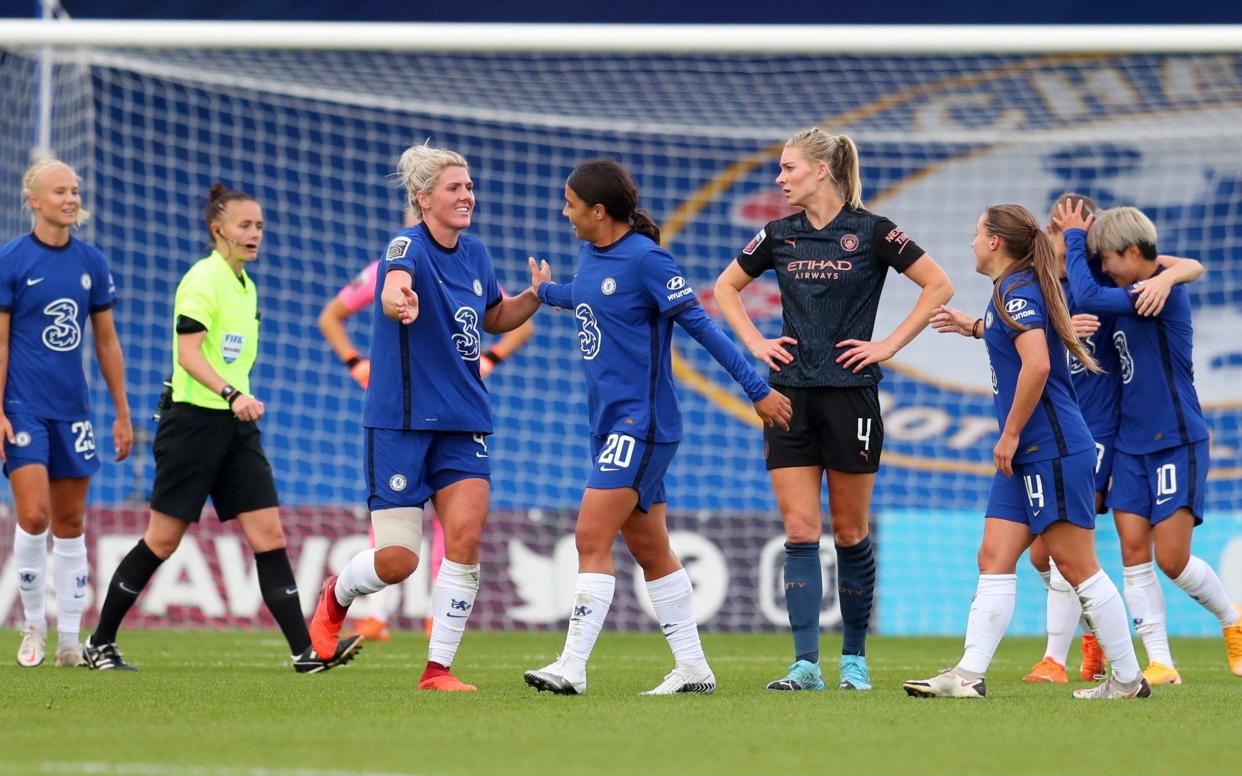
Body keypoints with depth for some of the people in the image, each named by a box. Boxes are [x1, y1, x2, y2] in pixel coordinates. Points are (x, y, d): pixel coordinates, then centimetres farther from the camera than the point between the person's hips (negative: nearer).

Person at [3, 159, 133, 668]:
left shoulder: (91, 262, 8)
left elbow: (106, 341, 14)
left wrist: (122, 414, 13)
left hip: (72, 411, 4)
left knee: (71, 524, 6)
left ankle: (69, 641, 11)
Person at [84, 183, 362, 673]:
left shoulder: (246, 286, 15)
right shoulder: (203, 279, -11)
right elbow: (188, 353, -21)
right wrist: (231, 395, -33)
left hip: (235, 427, 7)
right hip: (193, 420, -7)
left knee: (269, 535, -3)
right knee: (163, 541, -1)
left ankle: (305, 652, -8)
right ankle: (100, 644, 12)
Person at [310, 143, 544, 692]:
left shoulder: (475, 254, 8)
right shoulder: (408, 247, -14)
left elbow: (495, 318, 26)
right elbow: (394, 289, -38)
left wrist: (535, 297, 6)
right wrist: (399, 300, -62)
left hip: (463, 422, 6)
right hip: (400, 421, -6)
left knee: (466, 538, -12)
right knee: (398, 560, -7)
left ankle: (438, 668, -2)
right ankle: (337, 596, 28)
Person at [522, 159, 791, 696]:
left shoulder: (645, 259, -16)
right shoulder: (590, 255, 9)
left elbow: (700, 325, -14)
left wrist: (757, 390, -13)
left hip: (641, 423, -9)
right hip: (610, 423, 9)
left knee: (592, 539, -15)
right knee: (649, 551, 11)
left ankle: (573, 667, -17)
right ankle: (692, 668, 17)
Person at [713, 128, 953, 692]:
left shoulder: (871, 232, -5)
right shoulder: (779, 237, 7)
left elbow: (938, 286, -2)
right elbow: (725, 287, 22)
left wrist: (890, 345, -6)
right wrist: (754, 342, 9)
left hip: (851, 395, -3)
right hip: (790, 397, 3)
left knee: (850, 532, 4)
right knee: (800, 532, -4)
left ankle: (854, 659, 16)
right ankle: (805, 664, -7)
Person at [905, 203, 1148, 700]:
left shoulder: (1017, 290, -14)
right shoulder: (1010, 291, 15)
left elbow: (1037, 364, -26)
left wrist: (1010, 434, -19)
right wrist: (975, 327, 34)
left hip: (1053, 450, -10)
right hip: (1026, 455, 10)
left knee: (1077, 567, -5)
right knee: (994, 560, 4)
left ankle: (1129, 679, 1)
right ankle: (969, 676, 0)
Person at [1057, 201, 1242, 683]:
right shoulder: (1131, 298, 8)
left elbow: (1088, 297, -24)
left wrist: (1076, 239, -12)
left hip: (1177, 442, -8)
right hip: (1132, 443, 8)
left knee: (1172, 559, -6)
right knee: (1134, 553, -1)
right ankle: (1160, 663, 1)